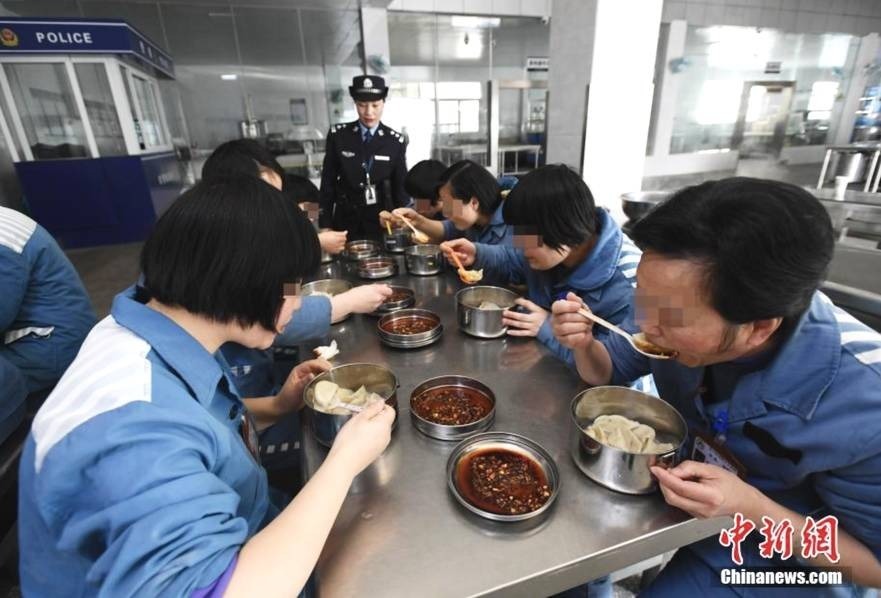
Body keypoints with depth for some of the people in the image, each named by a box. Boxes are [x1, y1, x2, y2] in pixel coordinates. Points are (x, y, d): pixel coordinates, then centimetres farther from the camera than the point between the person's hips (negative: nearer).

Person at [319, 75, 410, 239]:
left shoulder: (396, 141, -2)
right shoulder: (337, 135, -1)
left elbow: (400, 187, 3)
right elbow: (328, 181, 2)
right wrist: (325, 224, -1)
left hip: (381, 221, 0)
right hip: (345, 221, 0)